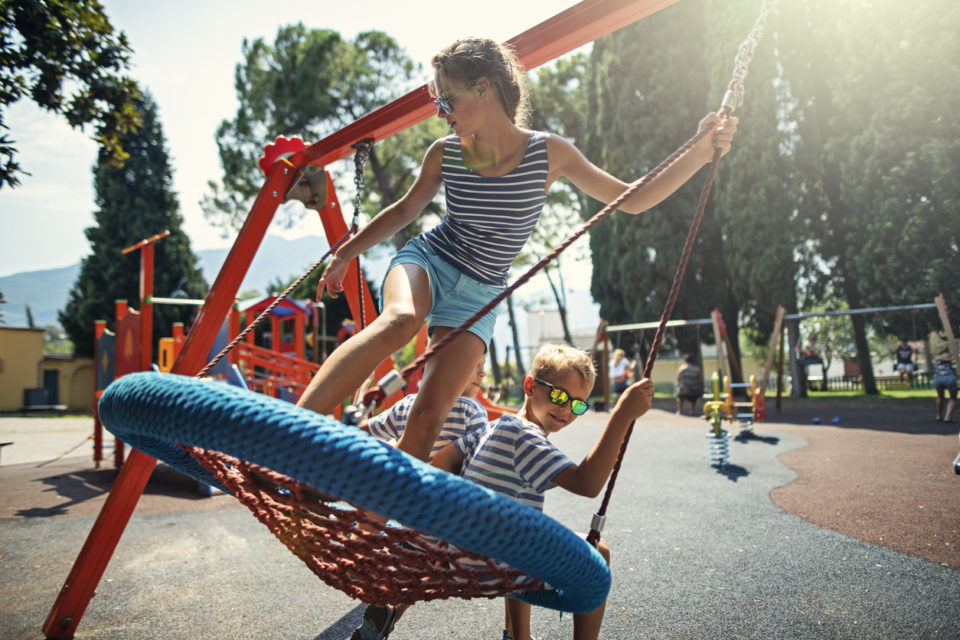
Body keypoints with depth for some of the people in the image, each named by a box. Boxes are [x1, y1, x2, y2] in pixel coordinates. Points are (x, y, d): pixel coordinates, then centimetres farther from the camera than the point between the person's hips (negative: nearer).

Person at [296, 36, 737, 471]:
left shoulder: (548, 153, -9)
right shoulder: (445, 154, -6)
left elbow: (632, 201, -4)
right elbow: (405, 210, 12)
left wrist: (699, 154, -15)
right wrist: (344, 253, 17)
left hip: (478, 297, 0)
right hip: (426, 261, 0)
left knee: (429, 415, -13)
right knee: (399, 321, -38)